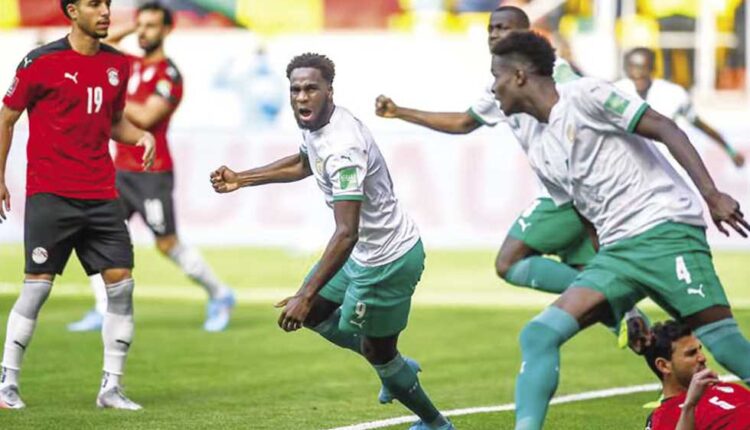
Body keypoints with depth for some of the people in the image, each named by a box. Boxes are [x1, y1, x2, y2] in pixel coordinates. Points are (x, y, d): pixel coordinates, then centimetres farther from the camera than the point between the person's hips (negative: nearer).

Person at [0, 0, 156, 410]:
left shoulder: (117, 64, 10)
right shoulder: (42, 62, -6)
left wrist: (141, 135, 2)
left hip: (100, 195, 5)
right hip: (50, 194, -5)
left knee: (121, 282, -2)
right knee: (37, 284, -6)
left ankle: (111, 387, 5)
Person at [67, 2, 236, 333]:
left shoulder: (169, 75, -11)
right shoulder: (130, 65, 11)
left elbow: (146, 117, -21)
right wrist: (124, 32, 10)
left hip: (153, 174, -7)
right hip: (120, 170, 7)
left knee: (168, 245, -1)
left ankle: (219, 296, 17)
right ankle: (103, 312, -1)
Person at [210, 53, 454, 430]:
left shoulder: (342, 148, -32)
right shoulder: (316, 126, -1)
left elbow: (346, 233, -37)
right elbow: (303, 164, 24)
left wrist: (306, 296, -39)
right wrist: (241, 179, 20)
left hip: (387, 260, -10)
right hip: (364, 251, 10)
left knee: (378, 352, 9)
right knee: (313, 315, 21)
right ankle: (393, 367, 36)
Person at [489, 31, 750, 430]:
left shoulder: (583, 95, -3)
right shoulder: (540, 154, 19)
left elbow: (665, 129, -8)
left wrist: (711, 194, -18)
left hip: (666, 230, -7)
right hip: (615, 252, 7)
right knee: (539, 334, -8)